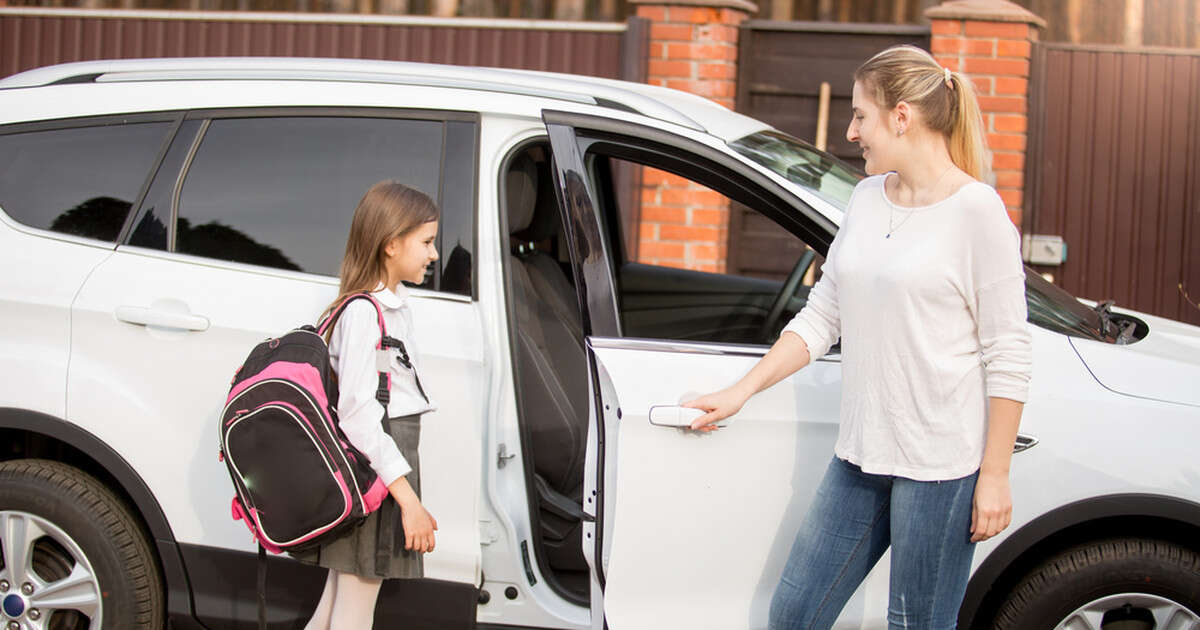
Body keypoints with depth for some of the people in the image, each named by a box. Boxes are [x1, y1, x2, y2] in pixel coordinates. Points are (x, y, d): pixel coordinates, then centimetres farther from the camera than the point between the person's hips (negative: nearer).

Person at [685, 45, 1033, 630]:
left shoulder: (976, 211, -10)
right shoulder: (867, 198, 11)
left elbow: (1008, 357, -10)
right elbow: (821, 315, 17)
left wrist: (995, 476, -11)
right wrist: (741, 392, 12)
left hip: (940, 466, -7)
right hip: (860, 455, 7)